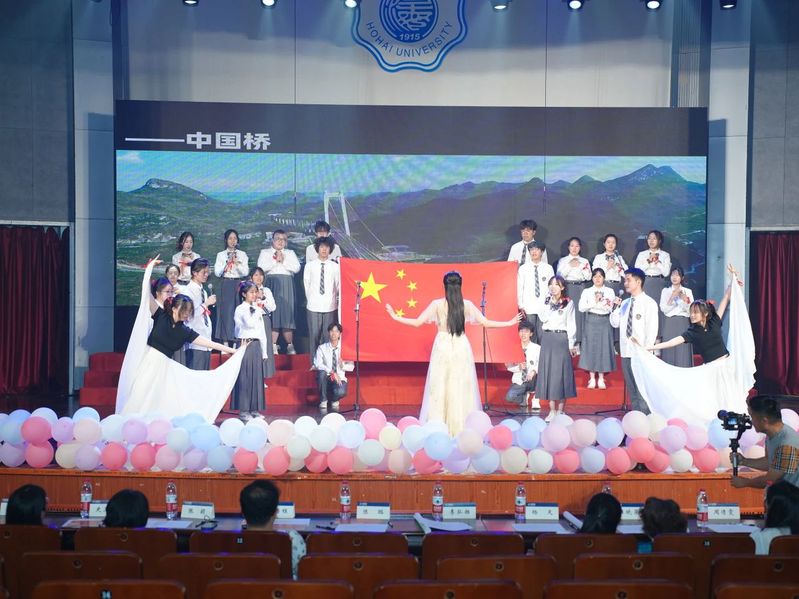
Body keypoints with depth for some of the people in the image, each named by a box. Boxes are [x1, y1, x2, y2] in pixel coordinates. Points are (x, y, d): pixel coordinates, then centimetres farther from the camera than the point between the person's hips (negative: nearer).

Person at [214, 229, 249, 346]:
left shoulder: (242, 255, 11)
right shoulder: (221, 255, 9)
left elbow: (246, 272, 2)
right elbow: (217, 273, 1)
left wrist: (237, 264, -13)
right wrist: (227, 263, -10)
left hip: (239, 285, 1)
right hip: (226, 285, -1)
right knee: (226, 311, -5)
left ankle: (237, 341, -1)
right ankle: (225, 342, -4)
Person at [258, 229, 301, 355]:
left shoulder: (290, 253, 18)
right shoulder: (265, 252, 15)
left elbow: (296, 268, 3)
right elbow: (261, 267, -3)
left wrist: (283, 261, -4)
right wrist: (275, 260, -7)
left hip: (286, 285, 1)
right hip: (271, 283, -1)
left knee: (286, 312, -5)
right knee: (272, 313, -8)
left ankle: (290, 345, 1)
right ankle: (273, 345, -5)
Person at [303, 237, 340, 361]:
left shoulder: (335, 267, 0)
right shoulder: (310, 266, 2)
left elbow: (338, 286, 7)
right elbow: (306, 285, 9)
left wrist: (335, 300, 9)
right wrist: (311, 299, 10)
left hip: (330, 307, 0)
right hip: (313, 307, 0)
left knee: (328, 336, 2)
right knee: (314, 335, 2)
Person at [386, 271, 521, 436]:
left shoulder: (437, 304, -5)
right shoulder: (466, 304, -1)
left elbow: (417, 322, -6)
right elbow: (486, 323, 1)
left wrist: (395, 316, 6)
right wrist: (510, 323, 13)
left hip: (442, 347, -1)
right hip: (461, 348, 1)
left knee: (439, 387, 4)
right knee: (461, 387, 6)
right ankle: (461, 427, 6)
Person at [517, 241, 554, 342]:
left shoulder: (548, 268, 5)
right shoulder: (523, 269, 4)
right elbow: (519, 288, 4)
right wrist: (521, 306, -1)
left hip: (544, 308, 0)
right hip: (528, 308, 0)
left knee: (543, 335, -2)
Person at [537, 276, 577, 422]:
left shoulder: (568, 303, 2)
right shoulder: (547, 301, 10)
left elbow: (571, 324, 0)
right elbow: (543, 318, -4)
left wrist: (572, 344, -4)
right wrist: (549, 303, -10)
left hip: (562, 338, -3)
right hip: (547, 338, 3)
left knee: (561, 372, -2)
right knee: (548, 372, 1)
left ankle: (560, 409, 5)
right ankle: (552, 410, 5)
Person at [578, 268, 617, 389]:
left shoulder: (610, 291, 7)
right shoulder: (587, 292, 7)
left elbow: (610, 308, -4)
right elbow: (581, 307, -4)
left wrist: (595, 304, -12)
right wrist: (594, 302, -13)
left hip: (604, 321, 0)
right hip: (591, 321, 0)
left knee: (603, 347, -1)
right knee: (591, 347, -1)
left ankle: (601, 379, 6)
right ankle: (592, 378, 5)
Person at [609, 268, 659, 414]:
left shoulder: (649, 303, -4)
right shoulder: (625, 303, 13)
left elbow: (652, 330, -8)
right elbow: (615, 323, 13)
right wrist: (616, 308, -2)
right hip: (626, 352, 6)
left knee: (642, 390, -7)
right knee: (631, 390, 10)